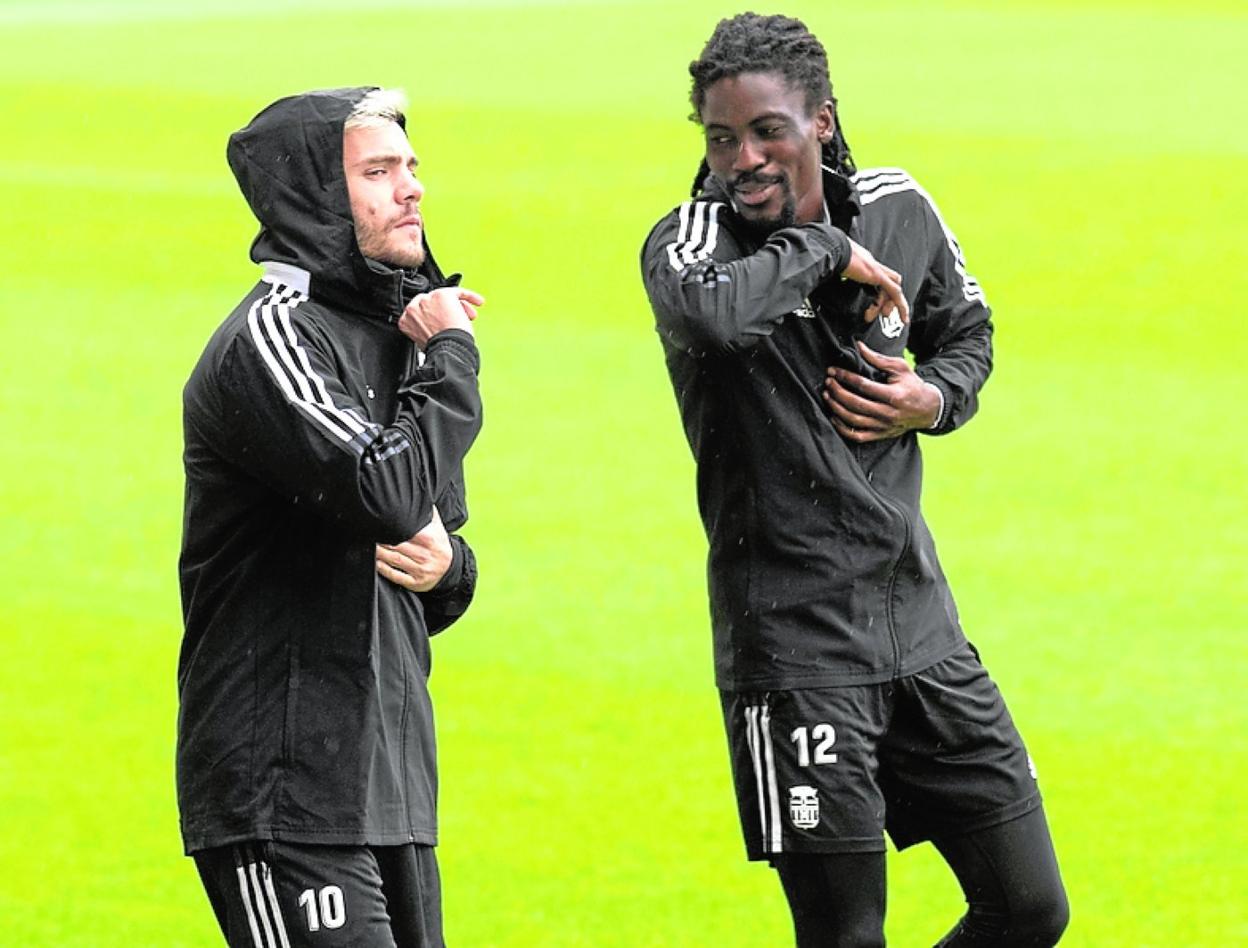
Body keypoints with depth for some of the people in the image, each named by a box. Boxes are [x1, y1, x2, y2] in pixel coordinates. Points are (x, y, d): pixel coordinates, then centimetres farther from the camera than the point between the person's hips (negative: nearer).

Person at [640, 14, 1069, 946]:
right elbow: (712, 314, -37)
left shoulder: (899, 210, 4)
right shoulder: (689, 240, -11)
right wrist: (825, 251, -22)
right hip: (794, 636, -5)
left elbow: (967, 334, 24)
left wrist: (935, 399, 2)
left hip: (918, 615, 5)